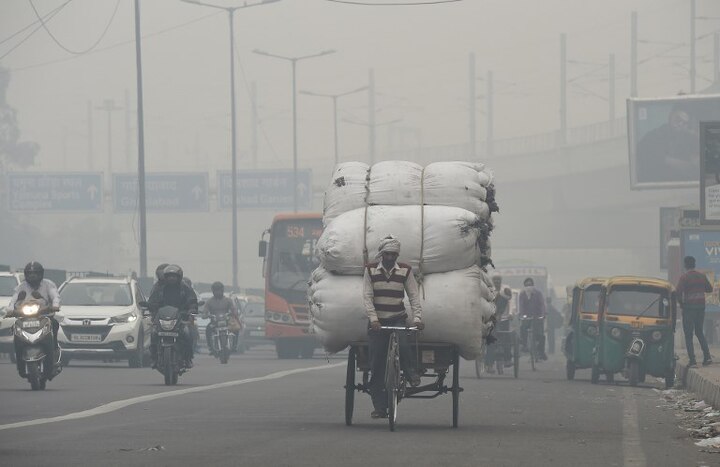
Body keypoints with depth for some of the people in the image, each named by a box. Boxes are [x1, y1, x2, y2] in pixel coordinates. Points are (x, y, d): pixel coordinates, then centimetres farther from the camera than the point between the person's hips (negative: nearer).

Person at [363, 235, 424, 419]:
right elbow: (367, 296, -4)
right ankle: (379, 406, 2)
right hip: (377, 322, 0)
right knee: (377, 366, -2)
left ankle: (412, 374, -2)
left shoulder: (405, 270, 4)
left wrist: (417, 318, -13)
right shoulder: (371, 270, 3)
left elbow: (414, 296, 1)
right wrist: (373, 318, -18)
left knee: (402, 345, -31)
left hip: (398, 319, 0)